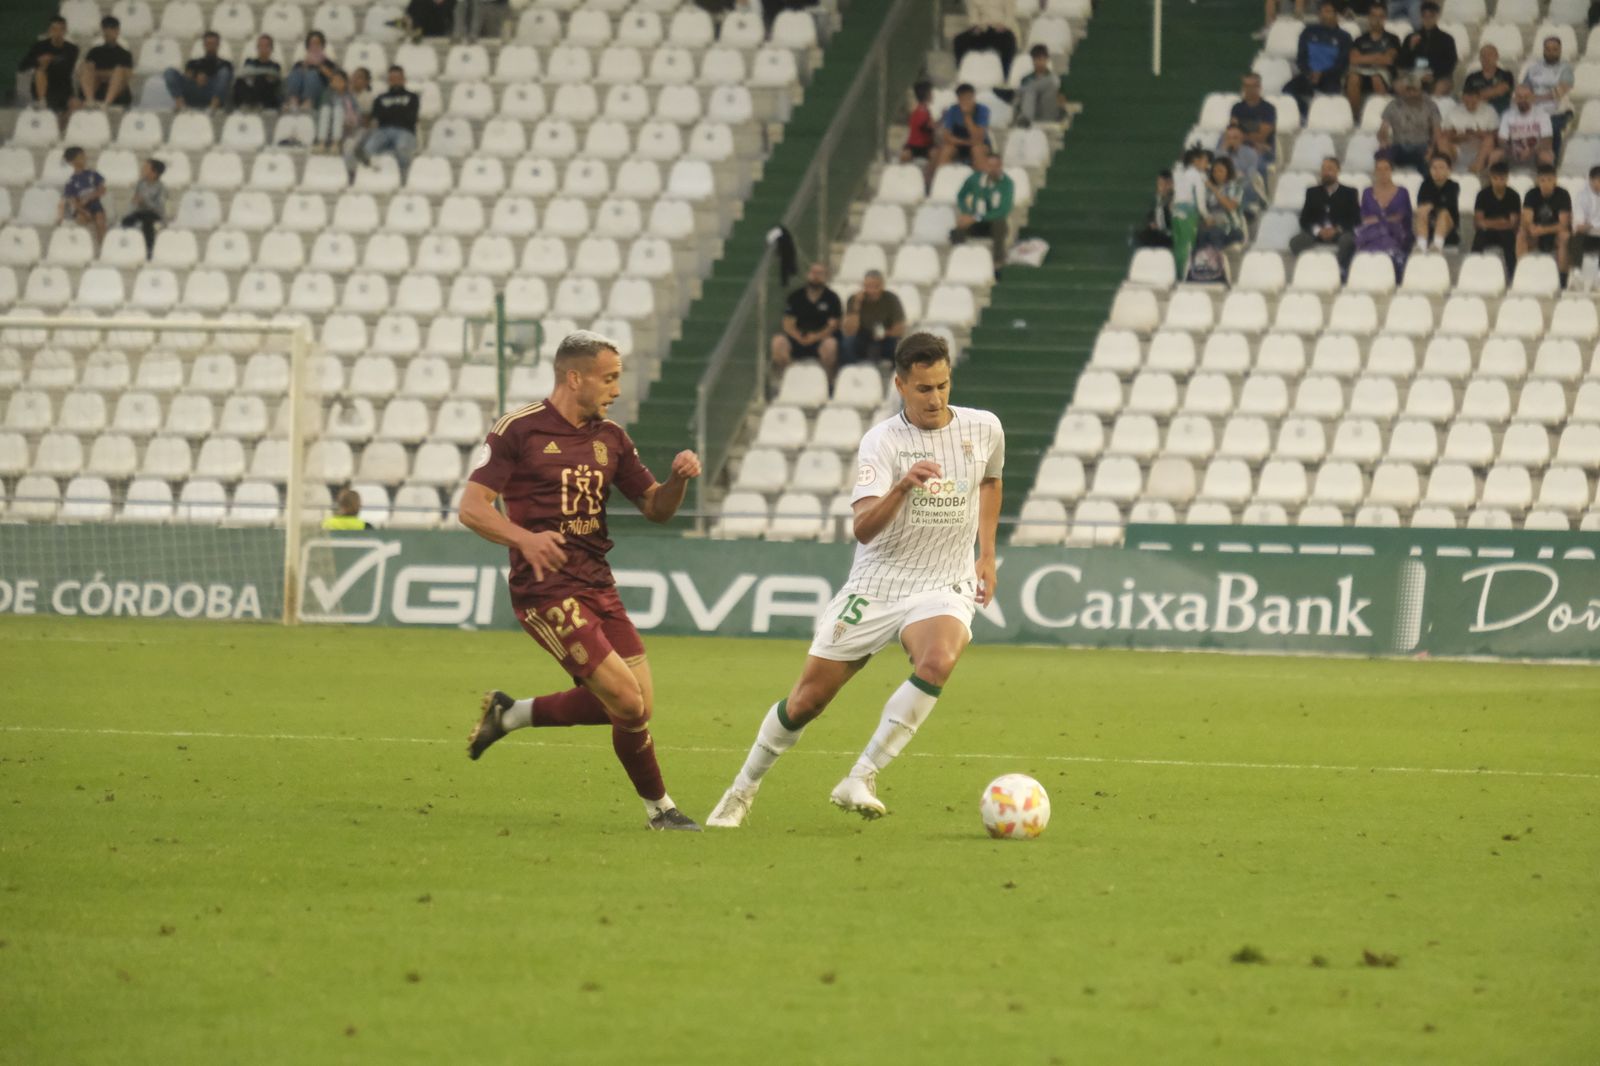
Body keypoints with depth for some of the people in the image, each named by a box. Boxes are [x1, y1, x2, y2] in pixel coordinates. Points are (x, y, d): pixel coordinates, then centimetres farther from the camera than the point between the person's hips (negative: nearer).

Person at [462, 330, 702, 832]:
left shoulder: (610, 438, 13)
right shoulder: (518, 430, -8)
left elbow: (655, 507, 18)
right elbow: (472, 507, -12)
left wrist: (679, 478, -5)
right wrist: (524, 537, -30)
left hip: (598, 585, 8)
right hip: (546, 589, -8)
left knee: (635, 706, 2)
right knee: (628, 702, -14)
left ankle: (510, 714, 22)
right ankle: (659, 808, 7)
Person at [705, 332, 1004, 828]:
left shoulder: (983, 429, 0)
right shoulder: (883, 440, -11)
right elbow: (863, 527, -24)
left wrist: (987, 555, 19)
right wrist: (903, 486, -41)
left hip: (942, 587, 1)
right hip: (876, 584, -1)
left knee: (938, 661, -34)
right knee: (805, 701, 2)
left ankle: (860, 780, -27)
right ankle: (742, 790, 27)